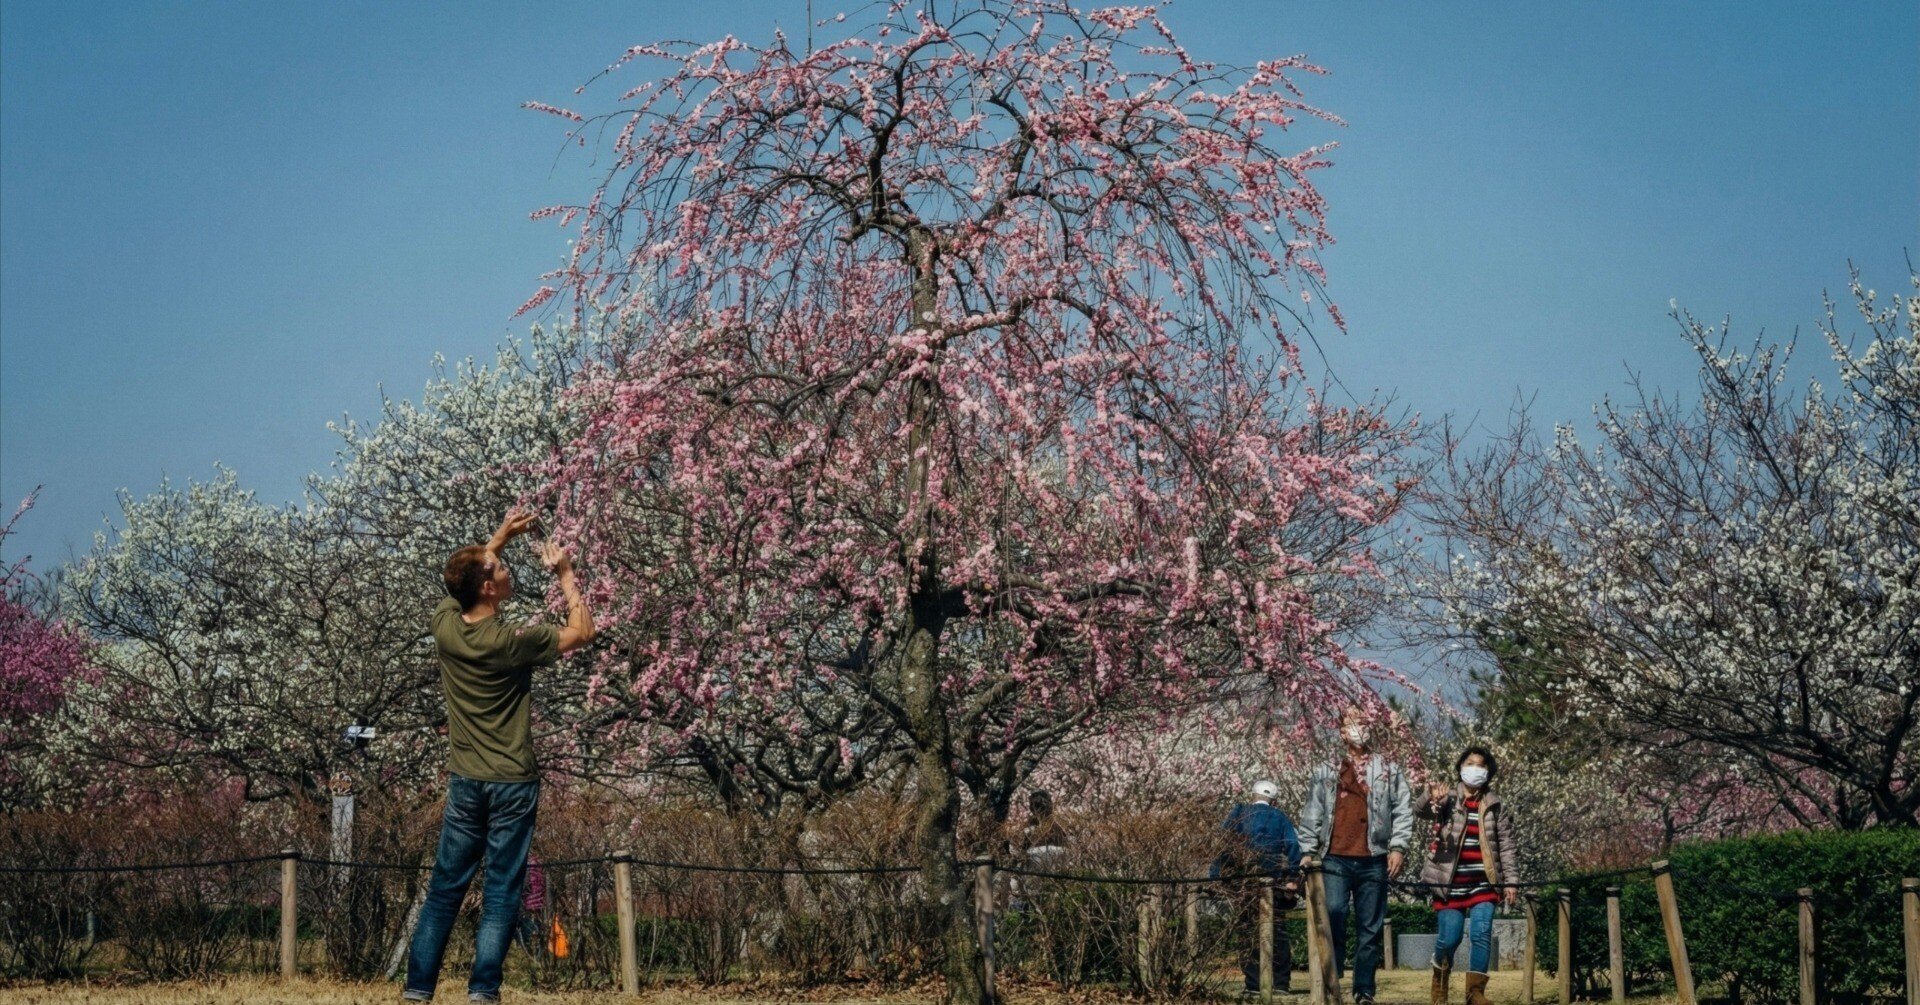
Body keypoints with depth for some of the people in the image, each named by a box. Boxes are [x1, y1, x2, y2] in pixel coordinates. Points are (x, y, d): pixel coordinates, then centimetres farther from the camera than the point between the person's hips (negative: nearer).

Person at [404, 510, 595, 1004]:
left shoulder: (444, 625, -4)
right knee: (501, 895, 0)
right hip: (512, 782, -4)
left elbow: (465, 578, 19)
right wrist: (565, 574, 5)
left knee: (444, 889, 8)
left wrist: (501, 536, 17)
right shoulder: (511, 642, -17)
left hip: (465, 781, 4)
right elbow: (581, 632, -3)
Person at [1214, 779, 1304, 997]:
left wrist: (1217, 876, 1)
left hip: (1243, 882, 0)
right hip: (1273, 881, 0)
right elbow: (1292, 846, -3)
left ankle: (1253, 984, 0)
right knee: (1276, 930, 7)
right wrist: (1292, 878, -8)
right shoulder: (1280, 818, 9)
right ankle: (1281, 982, 4)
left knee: (1247, 931, 5)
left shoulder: (1238, 814, 11)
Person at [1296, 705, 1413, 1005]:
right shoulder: (1325, 773, 14)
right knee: (1333, 914, -17)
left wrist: (1398, 847, -6)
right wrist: (1307, 852, 2)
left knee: (1370, 929, 2)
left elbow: (1403, 811, 6)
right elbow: (1311, 816, 11)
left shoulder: (1390, 771, 13)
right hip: (1335, 859, -1)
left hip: (1373, 860, 1)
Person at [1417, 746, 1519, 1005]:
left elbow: (1506, 847, 9)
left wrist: (1511, 881, 0)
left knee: (1481, 934, -12)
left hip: (1483, 884, 1)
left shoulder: (1495, 807, 9)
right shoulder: (1447, 800, 3)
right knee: (1448, 939, -2)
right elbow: (1421, 811, -19)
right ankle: (1440, 980, 26)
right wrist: (1432, 799, -43)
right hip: (1450, 883, -1)